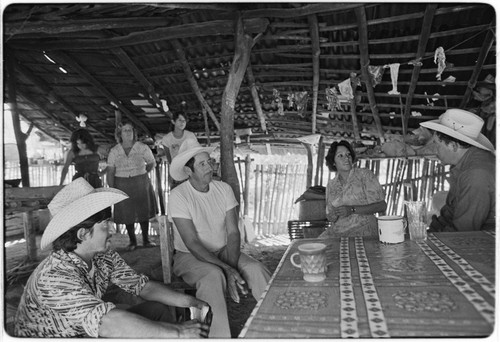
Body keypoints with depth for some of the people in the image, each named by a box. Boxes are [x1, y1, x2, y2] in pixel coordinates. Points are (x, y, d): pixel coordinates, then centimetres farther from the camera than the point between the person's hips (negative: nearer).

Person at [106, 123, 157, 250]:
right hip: (122, 185, 1)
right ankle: (132, 241, 21)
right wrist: (111, 189, -8)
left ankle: (146, 240, 20)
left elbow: (152, 163, 11)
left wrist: (141, 173, 6)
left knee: (143, 212, 5)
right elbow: (110, 172, -2)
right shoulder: (114, 151, 0)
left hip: (141, 184, 0)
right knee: (127, 214, 5)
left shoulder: (142, 148, -3)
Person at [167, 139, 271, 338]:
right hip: (190, 256, -3)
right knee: (214, 276, -35)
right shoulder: (178, 196, -16)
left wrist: (232, 267, -21)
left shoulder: (224, 189, -3)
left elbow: (233, 232, -6)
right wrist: (227, 269, -28)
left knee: (256, 270, -22)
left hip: (223, 251, 4)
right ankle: (220, 336, -23)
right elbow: (192, 243, -20)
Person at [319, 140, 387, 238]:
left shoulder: (365, 175, -1)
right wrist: (333, 215, -6)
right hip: (338, 230, 4)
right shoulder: (331, 185, 12)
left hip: (363, 229, -4)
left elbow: (382, 205, -6)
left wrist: (352, 210, -15)